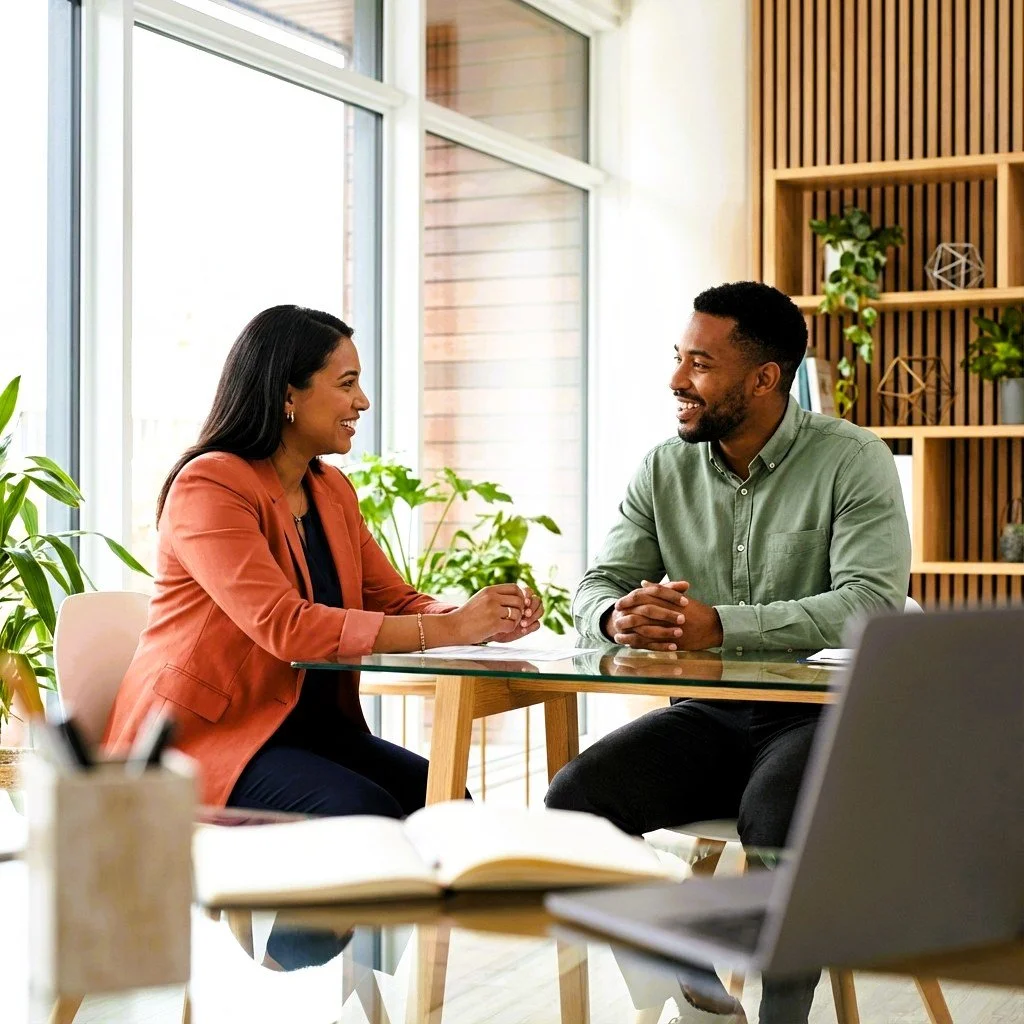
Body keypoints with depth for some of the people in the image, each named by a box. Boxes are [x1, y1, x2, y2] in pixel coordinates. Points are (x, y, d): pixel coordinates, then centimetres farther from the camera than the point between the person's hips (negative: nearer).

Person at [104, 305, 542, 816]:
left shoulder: (333, 489, 13)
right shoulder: (208, 486, -14)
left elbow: (396, 601, 11)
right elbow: (285, 627, -26)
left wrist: (488, 620, -11)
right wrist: (448, 628, -27)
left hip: (307, 728, 8)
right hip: (202, 736, -8)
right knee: (364, 811, -30)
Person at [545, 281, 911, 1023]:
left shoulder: (852, 461, -7)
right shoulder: (663, 471, 7)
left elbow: (872, 605, -21)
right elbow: (596, 588, 6)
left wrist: (719, 626, -30)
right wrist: (620, 617, -21)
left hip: (825, 716, -5)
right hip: (709, 718, 5)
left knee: (780, 821, -37)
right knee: (576, 799, -20)